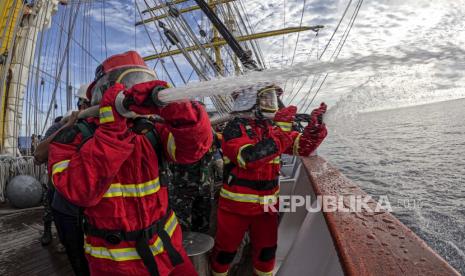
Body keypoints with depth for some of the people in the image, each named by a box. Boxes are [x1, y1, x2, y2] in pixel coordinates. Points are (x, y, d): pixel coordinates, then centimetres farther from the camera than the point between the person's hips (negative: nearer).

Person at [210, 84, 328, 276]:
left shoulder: (272, 127, 2)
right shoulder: (234, 128, -17)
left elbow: (304, 146, 0)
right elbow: (249, 158, -33)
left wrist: (316, 126, -19)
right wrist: (281, 128, -30)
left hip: (266, 205, 5)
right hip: (235, 205, -5)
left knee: (267, 250, 20)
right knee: (226, 250, 14)